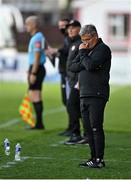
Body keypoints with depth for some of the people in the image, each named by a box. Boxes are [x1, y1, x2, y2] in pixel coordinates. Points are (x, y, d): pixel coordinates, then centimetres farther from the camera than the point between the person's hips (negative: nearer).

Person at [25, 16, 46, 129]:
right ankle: (39, 123, 14)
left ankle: (39, 123, -8)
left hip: (37, 69, -10)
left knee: (35, 96, -9)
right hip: (35, 69, 10)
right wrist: (30, 71, 23)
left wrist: (33, 73, -21)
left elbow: (37, 57, -19)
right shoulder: (36, 37, 17)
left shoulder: (37, 38, -14)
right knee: (34, 96, 11)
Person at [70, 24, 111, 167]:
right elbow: (72, 67, 14)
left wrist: (82, 53, -5)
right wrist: (83, 63, -4)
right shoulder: (86, 49, 21)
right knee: (89, 128, 8)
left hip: (97, 95, -8)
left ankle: (99, 159, -9)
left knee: (96, 127, -10)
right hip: (84, 95, 8)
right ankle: (94, 158, 12)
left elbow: (91, 65, -20)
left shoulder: (103, 49, -5)